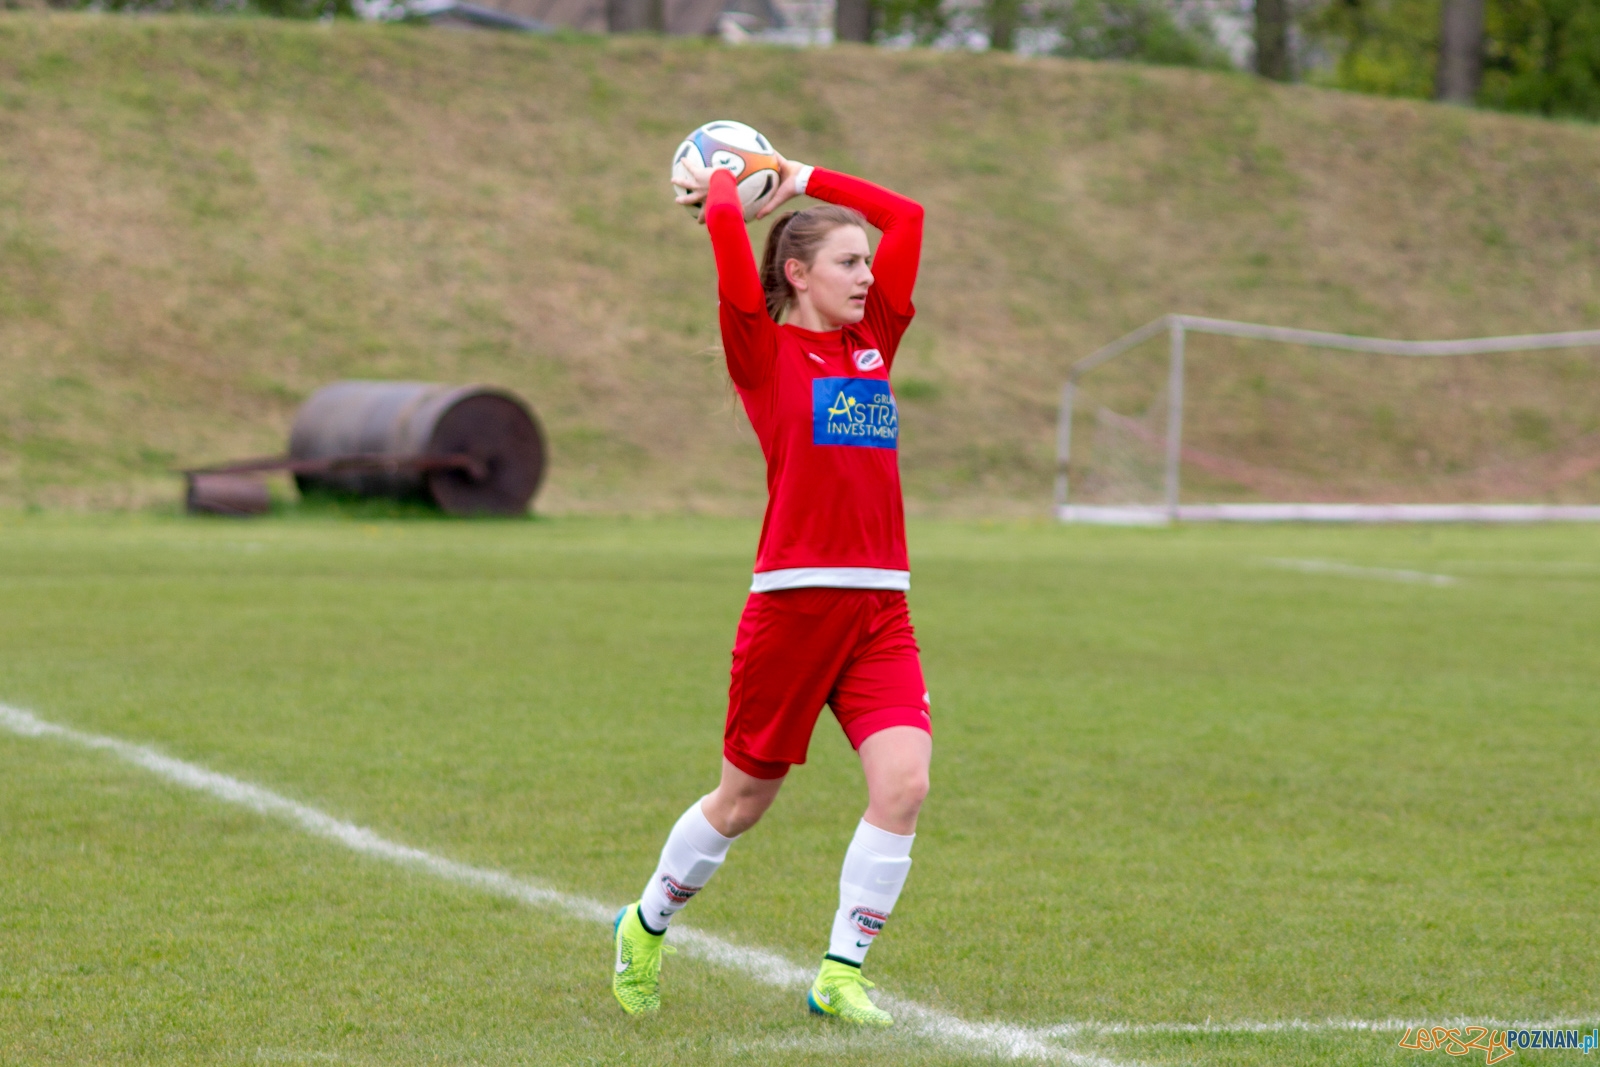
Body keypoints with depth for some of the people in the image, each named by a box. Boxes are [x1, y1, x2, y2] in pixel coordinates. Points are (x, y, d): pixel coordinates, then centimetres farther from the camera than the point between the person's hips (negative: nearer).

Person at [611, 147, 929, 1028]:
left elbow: (906, 216, 16)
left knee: (903, 780, -14)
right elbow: (723, 223, -14)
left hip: (879, 607, 5)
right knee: (743, 799, 8)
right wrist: (724, 183, 7)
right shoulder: (764, 351, -2)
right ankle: (647, 926, 33)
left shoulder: (874, 341, 14)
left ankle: (841, 973, -3)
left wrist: (801, 179, 19)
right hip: (794, 599, -5)